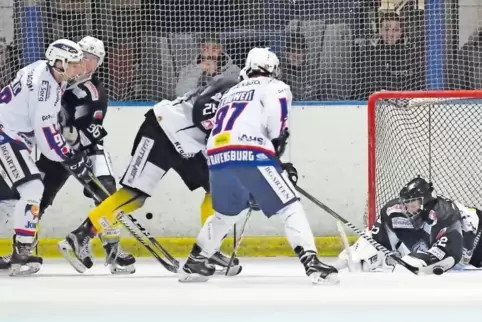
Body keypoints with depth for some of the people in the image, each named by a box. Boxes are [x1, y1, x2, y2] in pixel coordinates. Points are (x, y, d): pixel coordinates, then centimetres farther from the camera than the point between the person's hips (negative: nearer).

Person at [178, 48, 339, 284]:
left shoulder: (231, 93, 34)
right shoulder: (273, 87, 13)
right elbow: (276, 108, -10)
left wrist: (278, 165, 35)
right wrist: (277, 140, 3)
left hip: (217, 157, 6)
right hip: (250, 154, -6)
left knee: (225, 213, 29)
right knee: (289, 208, -1)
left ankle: (195, 263, 33)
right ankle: (311, 263, -14)